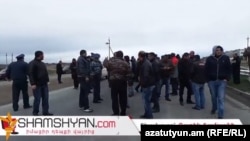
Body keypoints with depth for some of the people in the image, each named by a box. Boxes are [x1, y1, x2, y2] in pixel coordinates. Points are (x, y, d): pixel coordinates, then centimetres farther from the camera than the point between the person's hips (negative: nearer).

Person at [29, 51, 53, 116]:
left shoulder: (42, 64, 18)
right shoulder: (32, 63, -9)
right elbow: (31, 74, -17)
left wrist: (47, 81, 16)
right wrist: (33, 84, -24)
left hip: (44, 84, 8)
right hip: (37, 85, -8)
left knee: (45, 98, 7)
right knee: (37, 99, -3)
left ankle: (45, 112, 14)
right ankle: (35, 113, 10)